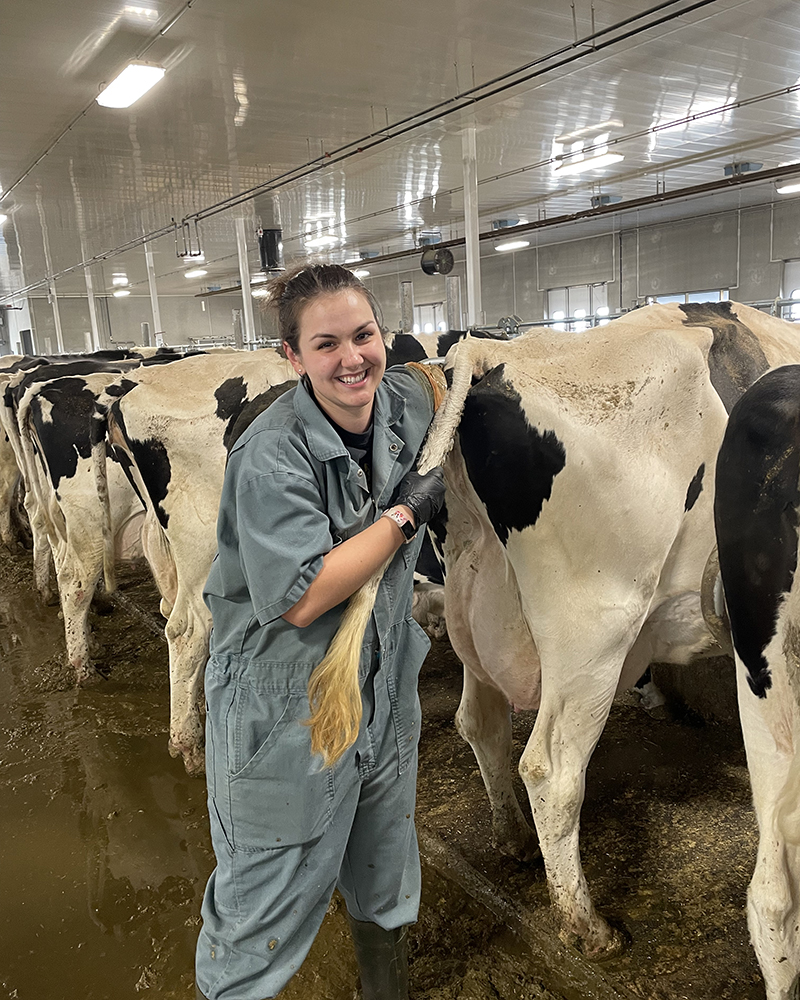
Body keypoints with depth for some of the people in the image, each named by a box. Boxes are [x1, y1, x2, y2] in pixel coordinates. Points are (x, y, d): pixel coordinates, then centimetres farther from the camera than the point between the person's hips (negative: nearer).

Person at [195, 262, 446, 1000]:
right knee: (269, 900, 13)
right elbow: (302, 598, -29)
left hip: (384, 690, 7)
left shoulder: (405, 401, -5)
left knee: (386, 885, 27)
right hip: (283, 713, -7)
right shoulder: (272, 455, -26)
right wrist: (407, 512, -23)